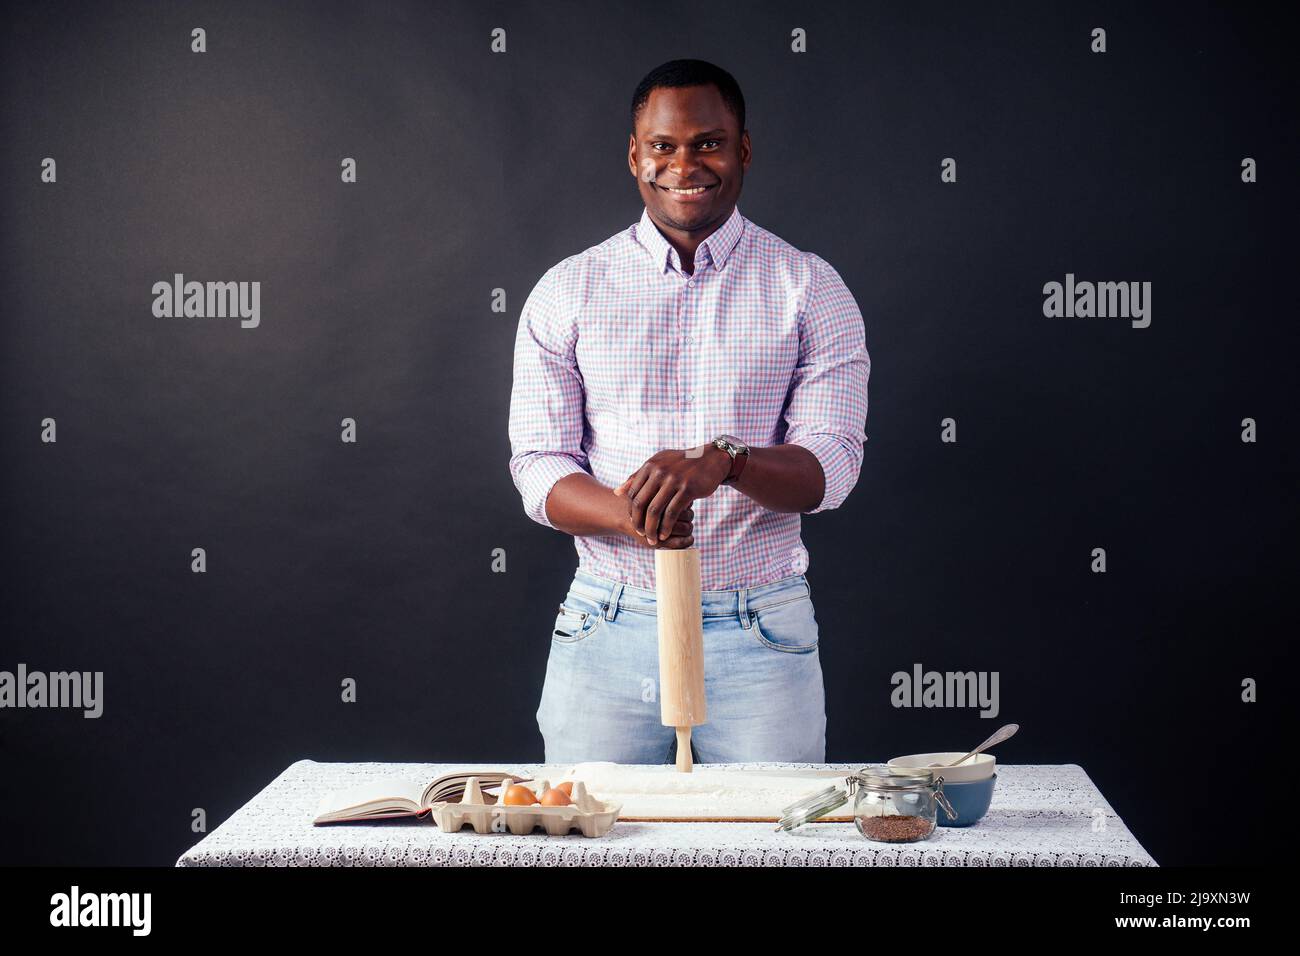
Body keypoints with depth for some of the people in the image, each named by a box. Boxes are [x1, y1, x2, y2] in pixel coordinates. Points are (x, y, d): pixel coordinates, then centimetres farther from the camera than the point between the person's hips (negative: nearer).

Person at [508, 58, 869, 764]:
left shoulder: (809, 289, 3)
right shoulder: (567, 292, 5)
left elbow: (831, 462, -6)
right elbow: (539, 467, 0)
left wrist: (724, 460, -27)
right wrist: (629, 515, -21)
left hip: (760, 632, 0)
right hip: (609, 622, 1)